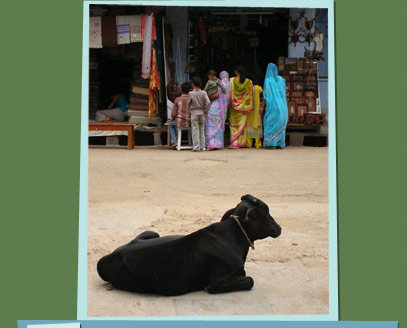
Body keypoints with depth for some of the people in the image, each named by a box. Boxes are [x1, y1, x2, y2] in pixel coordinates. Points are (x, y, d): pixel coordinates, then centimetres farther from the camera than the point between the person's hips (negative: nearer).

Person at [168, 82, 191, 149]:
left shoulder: (177, 100, -8)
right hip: (189, 123, 2)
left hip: (180, 123, -2)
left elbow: (174, 113, -5)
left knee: (171, 124, 30)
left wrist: (172, 119, 17)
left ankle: (174, 141, 14)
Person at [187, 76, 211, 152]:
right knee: (202, 130, 11)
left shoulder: (191, 93, -8)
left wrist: (189, 110, 14)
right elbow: (208, 102, -12)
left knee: (195, 131, 1)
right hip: (202, 113, 3)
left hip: (194, 113, -3)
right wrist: (205, 110, -1)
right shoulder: (203, 93, -3)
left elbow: (188, 104, -3)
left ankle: (196, 147, -1)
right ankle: (202, 147, 12)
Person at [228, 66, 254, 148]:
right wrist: (250, 106, 10)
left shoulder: (232, 80, -5)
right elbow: (250, 95, 3)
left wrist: (231, 104, 0)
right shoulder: (249, 82, 0)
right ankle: (242, 142, 8)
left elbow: (230, 93, -6)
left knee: (234, 124, 3)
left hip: (234, 105, -2)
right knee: (242, 124, 8)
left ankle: (234, 143, -4)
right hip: (244, 106, 2)